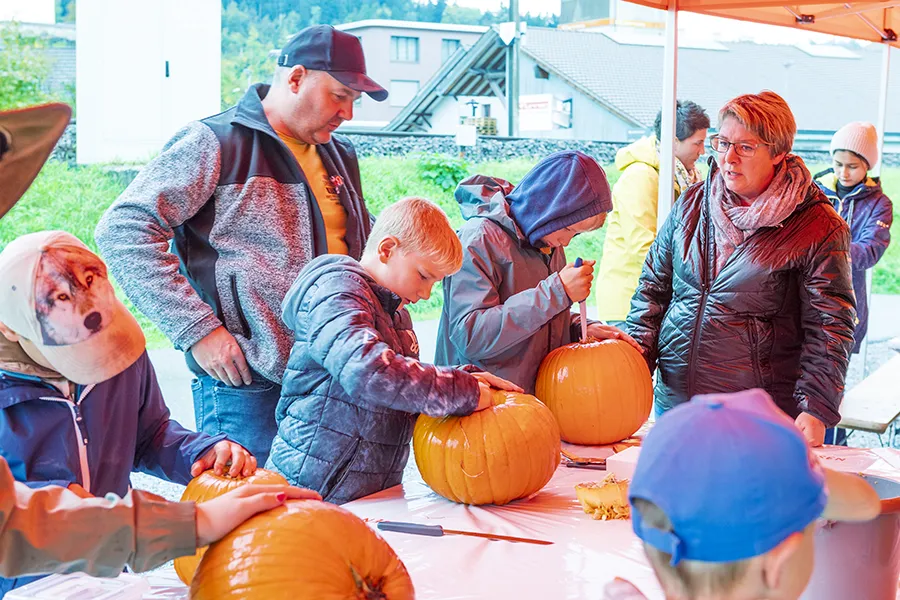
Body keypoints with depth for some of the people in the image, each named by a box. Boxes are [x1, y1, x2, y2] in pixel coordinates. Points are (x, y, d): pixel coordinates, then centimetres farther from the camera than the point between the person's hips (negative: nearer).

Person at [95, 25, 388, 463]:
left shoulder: (340, 158, 18)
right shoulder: (215, 144, -5)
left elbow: (365, 251, 33)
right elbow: (123, 232, -13)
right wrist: (197, 329, -17)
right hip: (249, 389, -7)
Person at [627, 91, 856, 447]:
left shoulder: (819, 229, -8)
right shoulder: (691, 204, 6)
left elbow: (829, 327, -8)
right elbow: (653, 287, 12)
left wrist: (815, 410, -15)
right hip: (675, 398, 5)